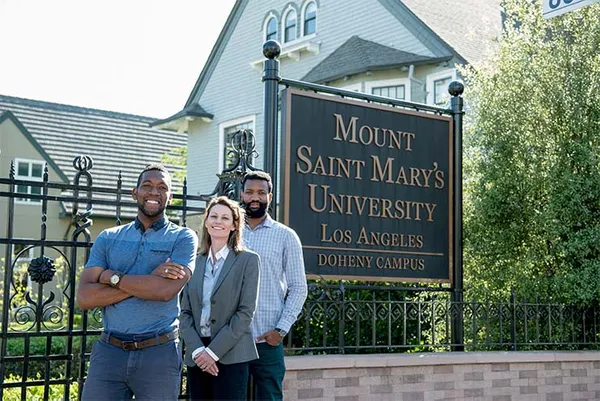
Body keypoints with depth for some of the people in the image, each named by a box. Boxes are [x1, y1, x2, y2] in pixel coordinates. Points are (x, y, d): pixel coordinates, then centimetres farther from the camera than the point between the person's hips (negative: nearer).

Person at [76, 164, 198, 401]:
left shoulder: (183, 238, 1)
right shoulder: (108, 238, 8)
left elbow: (166, 290, -16)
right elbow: (84, 298, -4)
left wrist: (111, 277, -7)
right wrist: (149, 280, -11)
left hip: (159, 353, -2)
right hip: (108, 351, 2)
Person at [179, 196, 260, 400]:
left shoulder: (248, 260, 1)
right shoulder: (195, 262, 11)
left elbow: (245, 312, -7)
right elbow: (185, 312, 7)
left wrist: (213, 351, -13)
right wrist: (196, 349, -9)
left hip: (231, 355, -4)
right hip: (197, 356, 4)